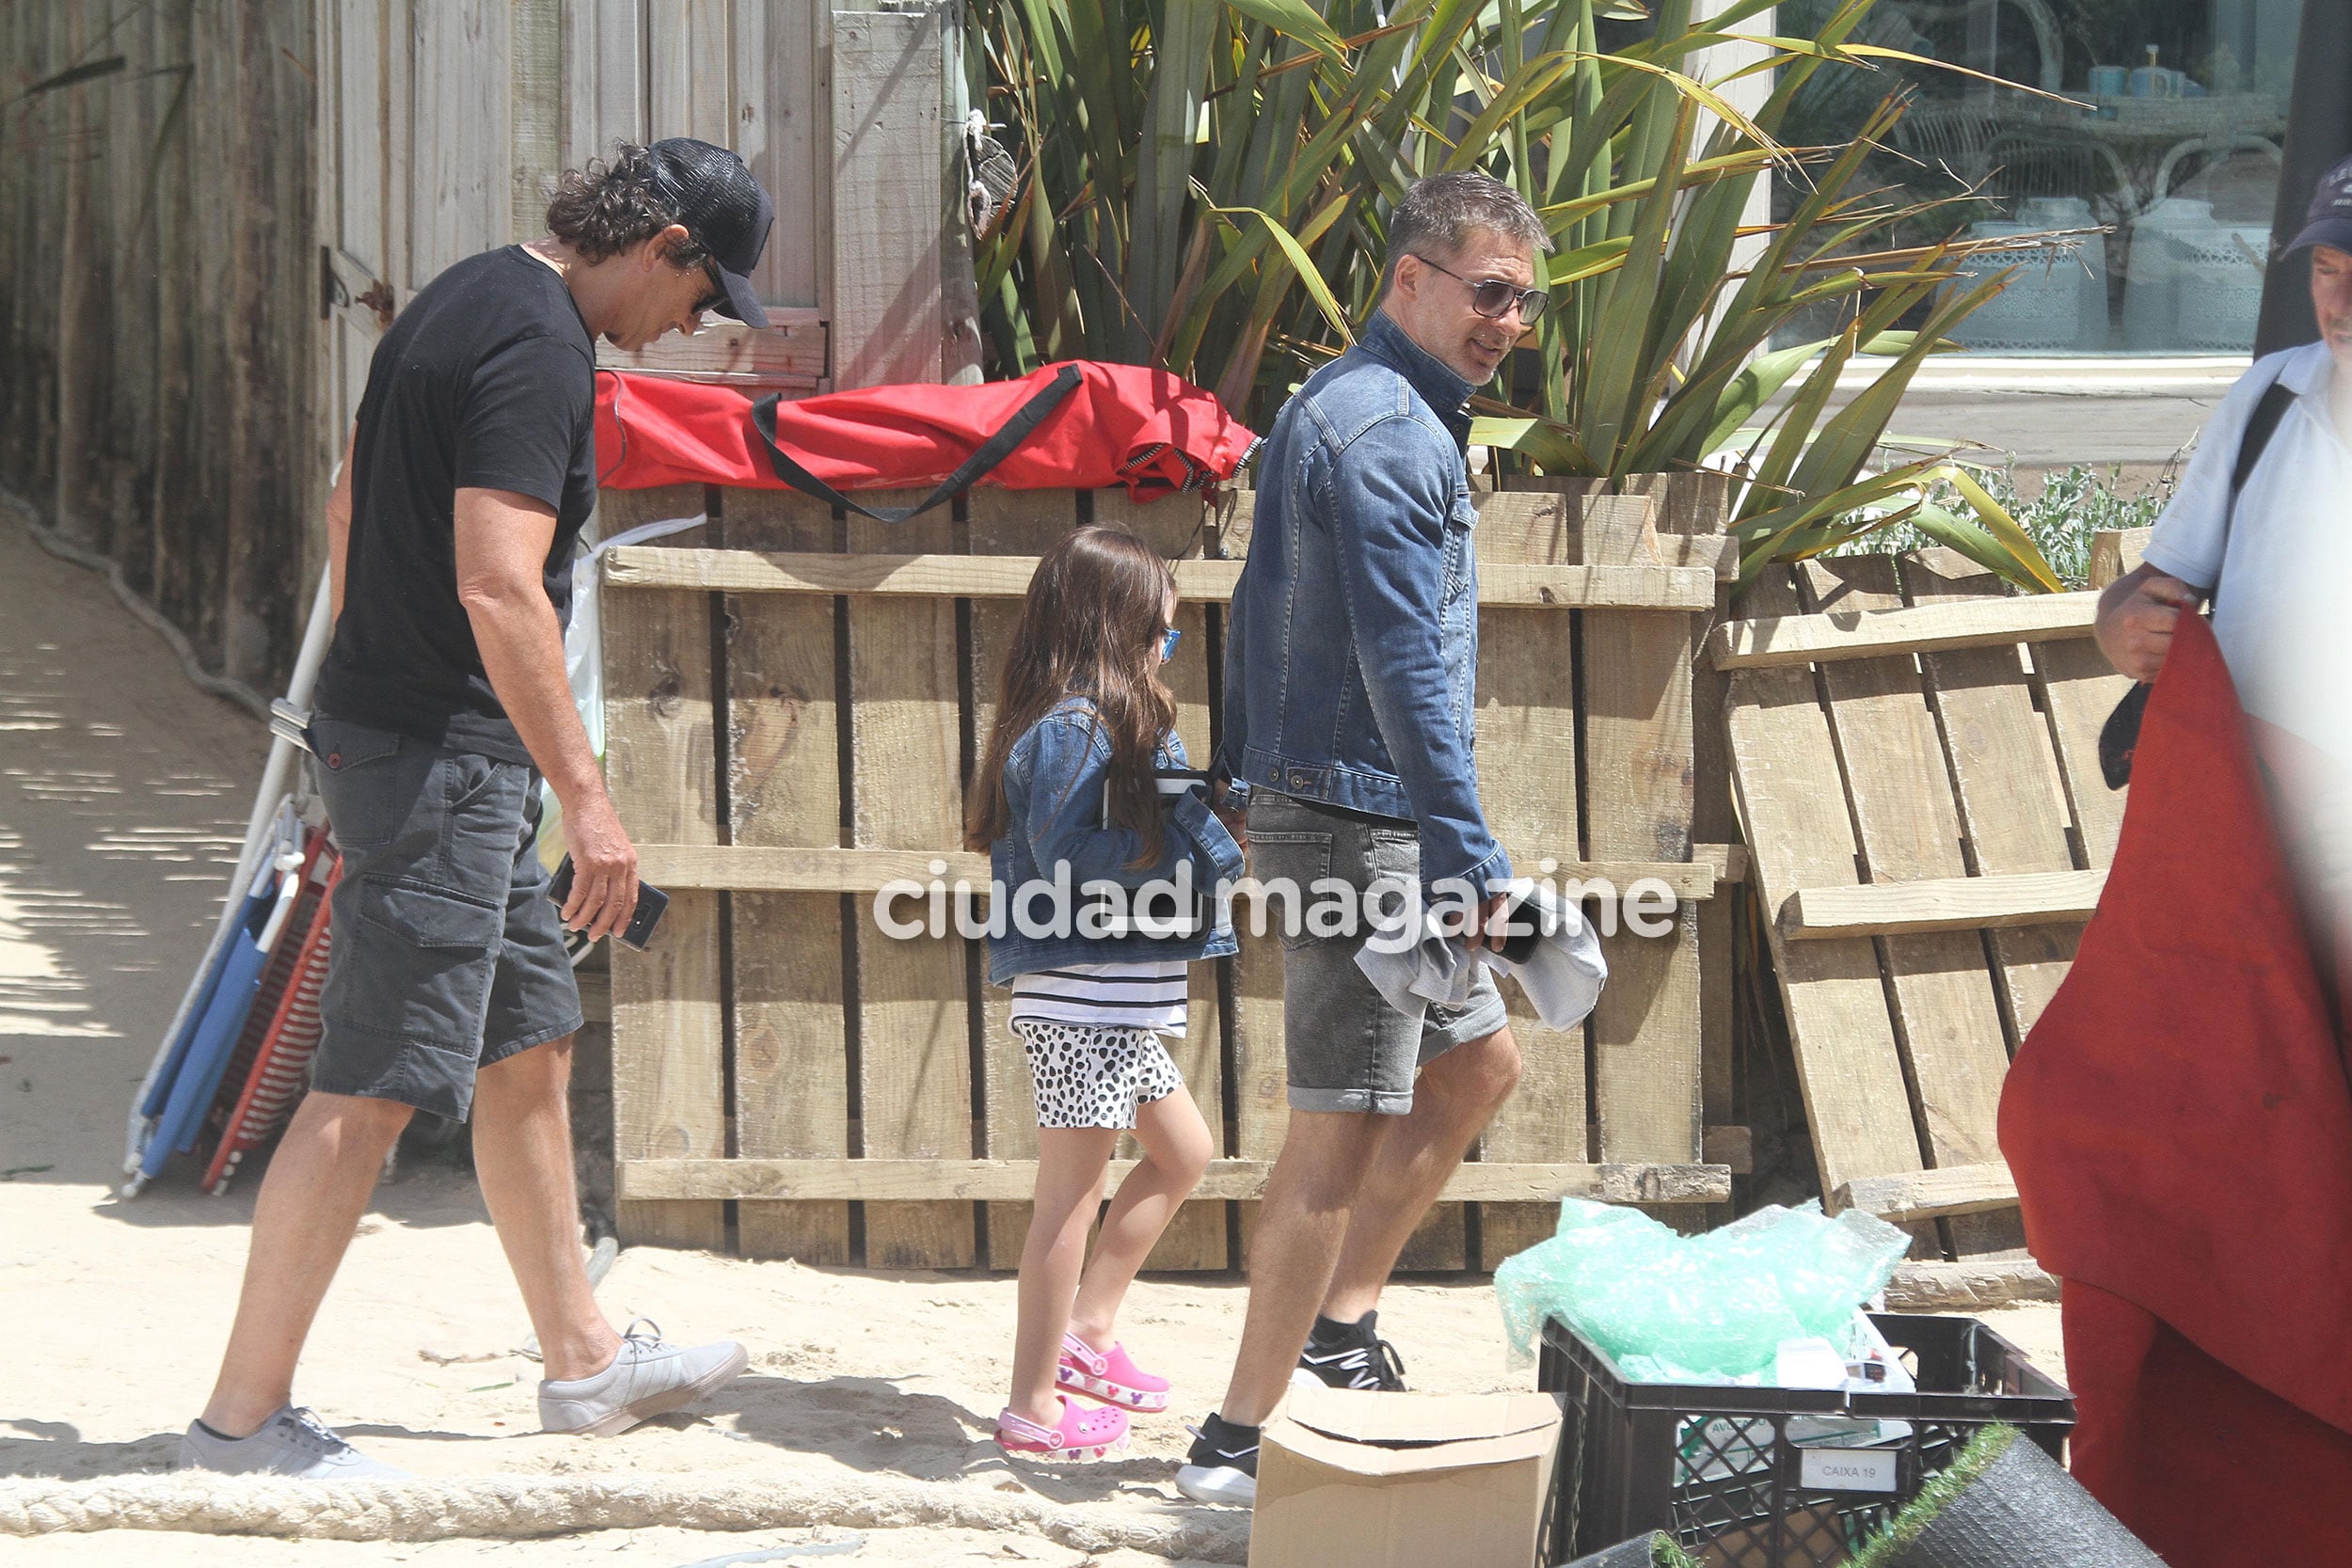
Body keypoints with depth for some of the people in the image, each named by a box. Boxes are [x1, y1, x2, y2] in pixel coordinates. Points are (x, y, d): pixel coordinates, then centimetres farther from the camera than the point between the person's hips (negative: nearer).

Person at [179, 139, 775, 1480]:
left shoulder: (466, 304, 14)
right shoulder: (540, 348, -18)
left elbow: (350, 507, 23)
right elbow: (498, 586, -26)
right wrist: (586, 796, -23)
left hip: (386, 730, 11)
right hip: (446, 758, -11)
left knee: (530, 1045, 18)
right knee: (372, 1091, -7)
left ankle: (583, 1360, 28)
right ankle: (244, 1411, -3)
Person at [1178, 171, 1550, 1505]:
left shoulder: (1336, 408, 15)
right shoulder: (1391, 432, -18)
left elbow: (1261, 610, 21)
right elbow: (1406, 666, -24)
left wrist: (1249, 779, 25)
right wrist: (1470, 861, -27)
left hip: (1328, 807, 10)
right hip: (1361, 821, -10)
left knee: (1478, 1062, 20)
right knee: (1344, 1132, -6)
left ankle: (1340, 1331, 25)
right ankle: (1240, 1442, -1)